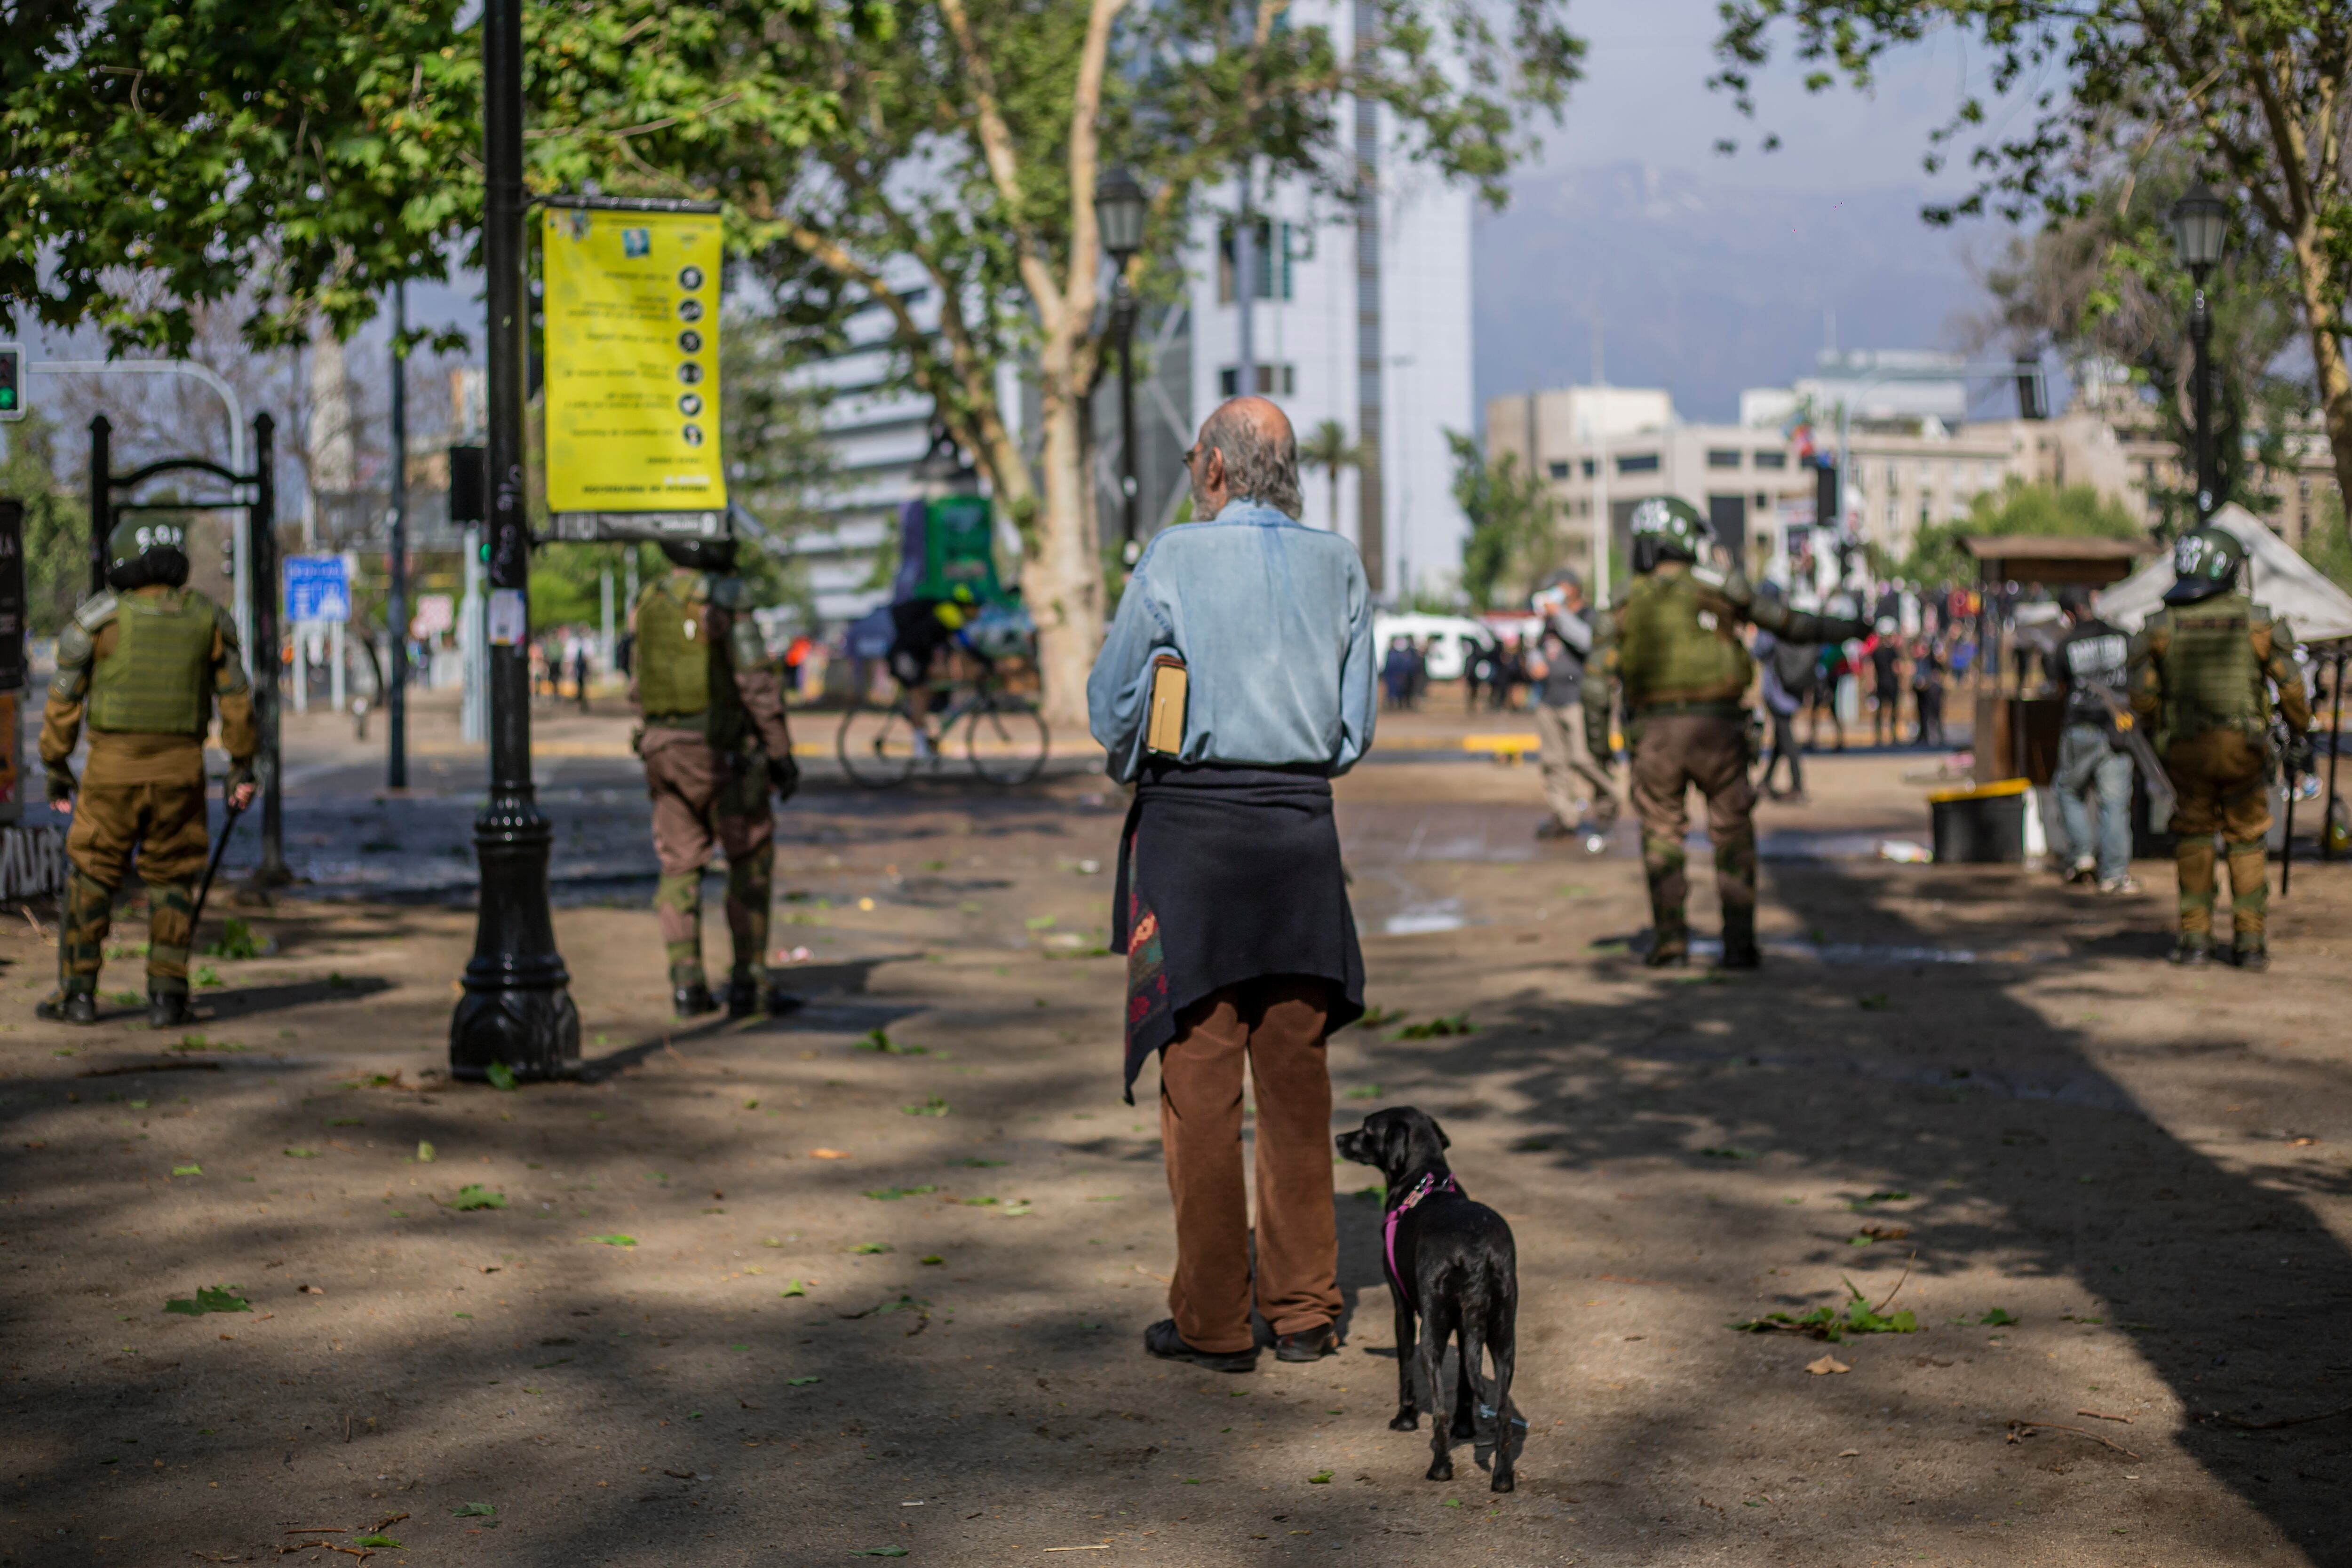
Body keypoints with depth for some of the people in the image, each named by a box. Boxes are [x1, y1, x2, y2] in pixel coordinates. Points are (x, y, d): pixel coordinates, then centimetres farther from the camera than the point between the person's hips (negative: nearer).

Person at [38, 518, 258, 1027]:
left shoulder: (101, 617, -2)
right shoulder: (206, 618, 5)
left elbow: (65, 697, 1)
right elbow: (235, 697, 6)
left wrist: (56, 764, 9)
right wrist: (242, 766, 12)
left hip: (113, 766, -2)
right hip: (180, 769, 2)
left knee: (90, 874, 9)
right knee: (170, 880, 10)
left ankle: (79, 993, 9)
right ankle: (166, 996, 3)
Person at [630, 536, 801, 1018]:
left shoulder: (646, 604, 6)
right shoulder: (727, 600, -13)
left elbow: (639, 689, 13)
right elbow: (757, 682, -16)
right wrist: (781, 753, -10)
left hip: (664, 749, 5)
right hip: (723, 750, -5)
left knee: (680, 869, 11)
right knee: (750, 864, 3)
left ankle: (687, 983, 6)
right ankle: (748, 982, 0)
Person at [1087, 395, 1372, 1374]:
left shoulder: (1173, 561, -5)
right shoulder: (1338, 567, 6)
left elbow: (1110, 708, 0)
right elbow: (1355, 730, 7)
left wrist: (1138, 765, 20)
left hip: (1190, 827, -4)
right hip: (1302, 830, 4)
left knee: (1200, 1085, 1)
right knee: (1296, 1080, 10)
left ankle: (1213, 1322, 4)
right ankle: (1304, 1308, 16)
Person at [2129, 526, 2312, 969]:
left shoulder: (2161, 625, -2)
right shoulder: (2255, 621, -5)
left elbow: (2142, 695, -1)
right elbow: (2290, 684, -3)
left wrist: (2156, 723, 18)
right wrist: (2299, 735, 9)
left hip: (2185, 750, 1)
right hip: (2242, 748, -1)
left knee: (2193, 839, 12)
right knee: (2246, 842, 8)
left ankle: (2195, 938, 9)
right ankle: (2249, 942, 6)